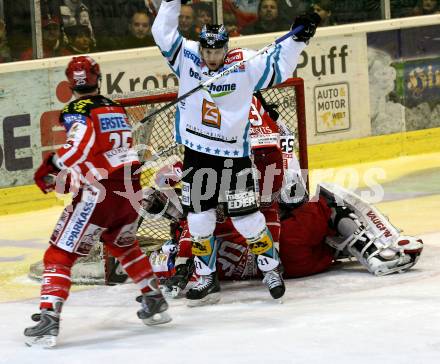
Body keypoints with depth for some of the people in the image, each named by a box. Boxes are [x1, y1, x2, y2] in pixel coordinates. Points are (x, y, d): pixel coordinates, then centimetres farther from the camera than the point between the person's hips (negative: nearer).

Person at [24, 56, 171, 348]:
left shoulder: (77, 110, -7)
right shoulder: (118, 109, 16)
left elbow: (80, 144, -24)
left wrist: (51, 168, -13)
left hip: (99, 193, -7)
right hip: (131, 188, 7)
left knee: (60, 255, -3)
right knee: (124, 245, 33)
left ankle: (48, 319, -16)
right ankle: (155, 302, 37)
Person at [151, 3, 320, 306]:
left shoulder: (244, 65, -10)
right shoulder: (188, 57, -5)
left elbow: (279, 68, -2)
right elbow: (163, 32, -6)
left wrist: (299, 38, -10)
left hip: (234, 155, -2)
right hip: (196, 154, 2)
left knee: (247, 218, 0)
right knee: (199, 219, 6)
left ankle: (271, 269, 19)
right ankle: (208, 280, 19)